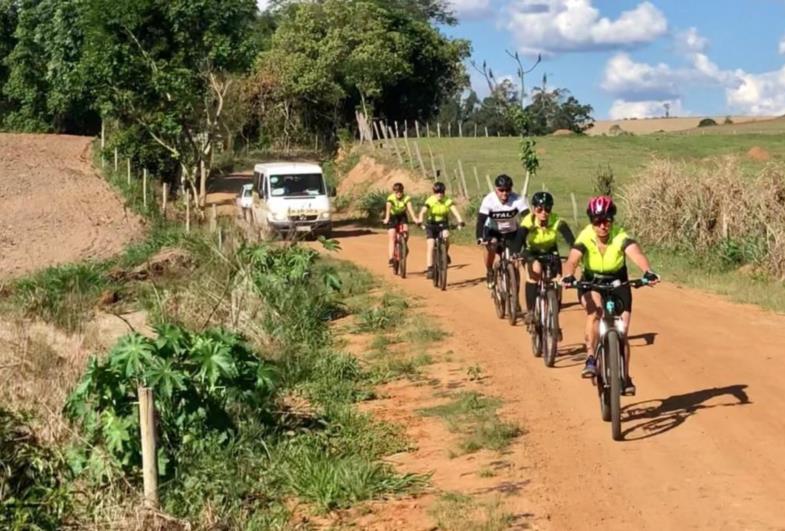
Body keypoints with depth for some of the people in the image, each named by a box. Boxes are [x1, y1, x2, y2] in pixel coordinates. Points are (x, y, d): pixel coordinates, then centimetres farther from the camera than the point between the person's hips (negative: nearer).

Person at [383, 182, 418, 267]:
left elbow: (410, 208, -35)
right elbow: (388, 208, -40)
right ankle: (391, 259, -13)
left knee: (406, 231, -26)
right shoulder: (391, 198, -25)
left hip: (402, 216, 1)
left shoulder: (406, 198, -21)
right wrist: (386, 219, -58)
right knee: (391, 237, -12)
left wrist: (415, 218, -52)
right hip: (392, 217, -1)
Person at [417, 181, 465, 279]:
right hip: (431, 224, -1)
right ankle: (429, 269, -5)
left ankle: (445, 254, -4)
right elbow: (423, 211, -34)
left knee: (446, 236, -30)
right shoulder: (430, 201, -20)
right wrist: (420, 221, -54)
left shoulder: (448, 201, -16)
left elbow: (454, 210, -30)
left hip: (443, 224, 1)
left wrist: (460, 220, -48)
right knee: (430, 247, -10)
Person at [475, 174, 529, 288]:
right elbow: (481, 220, -33)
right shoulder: (489, 200, -27)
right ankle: (489, 273, -4)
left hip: (512, 232, 1)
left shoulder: (518, 200, -27)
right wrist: (479, 237, -49)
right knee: (491, 245, -30)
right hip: (493, 230, -1)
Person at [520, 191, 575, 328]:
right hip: (532, 252, -1)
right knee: (534, 272, -27)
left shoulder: (557, 222, -31)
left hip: (550, 251, 1)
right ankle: (530, 311, -12)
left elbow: (571, 240, -39)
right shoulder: (528, 222, -33)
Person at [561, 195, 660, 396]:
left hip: (618, 286, 1)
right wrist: (568, 276, -58)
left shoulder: (620, 237, -22)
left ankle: (625, 377, 13)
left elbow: (636, 254, -40)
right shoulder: (585, 238, -21)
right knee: (595, 308, -33)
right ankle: (591, 358, -26)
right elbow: (573, 259, -36)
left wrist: (648, 272, -59)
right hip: (591, 286, -1)